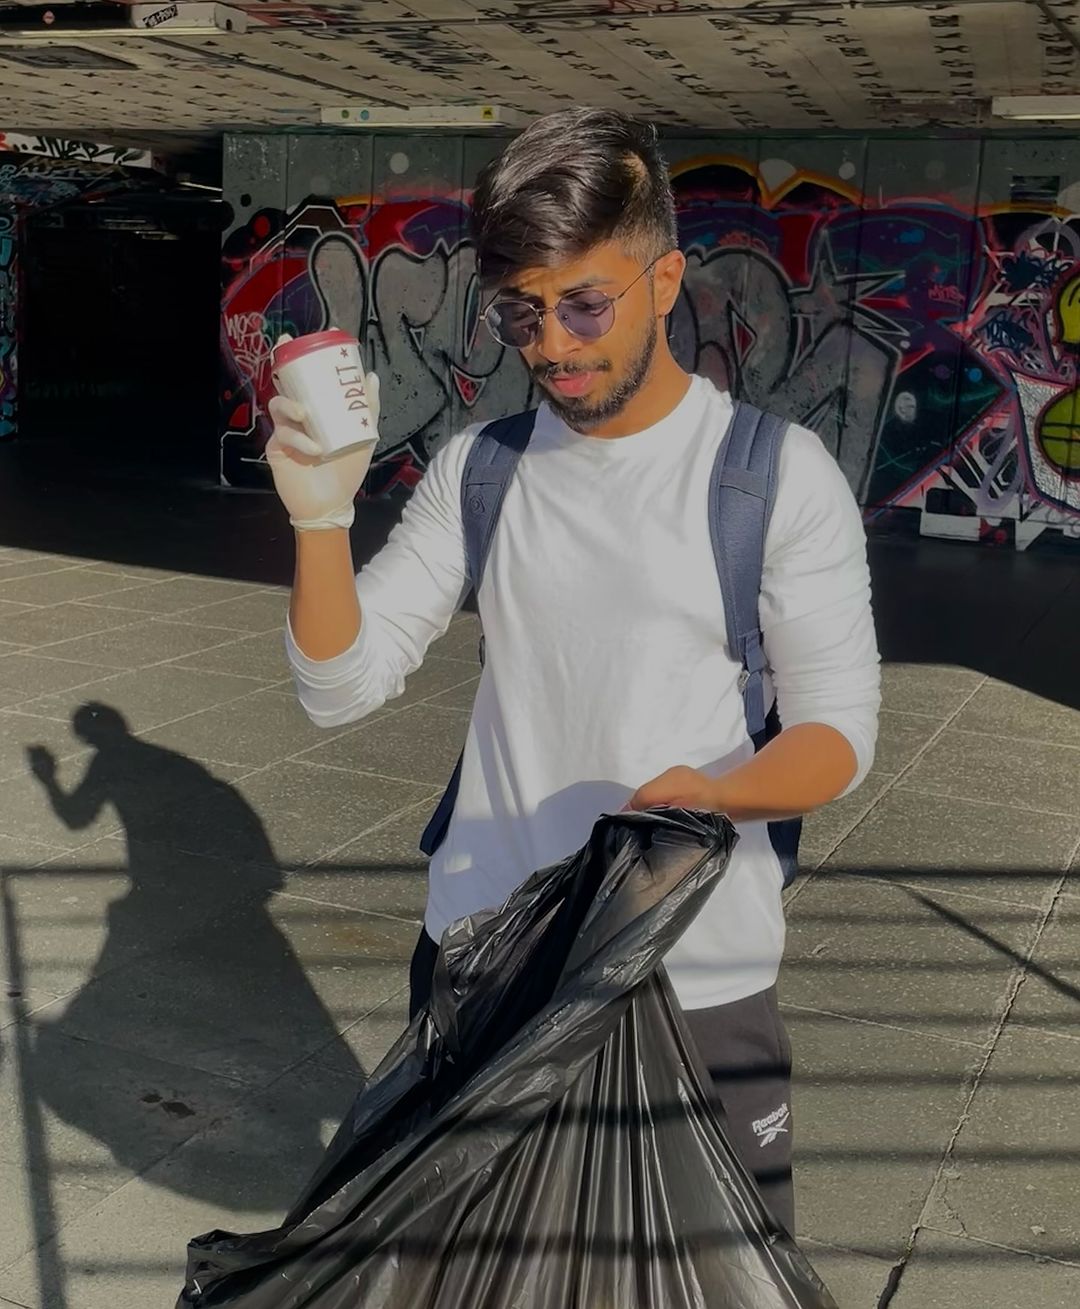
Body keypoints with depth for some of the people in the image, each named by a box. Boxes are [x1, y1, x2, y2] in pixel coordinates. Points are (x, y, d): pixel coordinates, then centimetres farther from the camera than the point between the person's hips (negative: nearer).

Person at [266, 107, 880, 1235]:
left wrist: (718, 793, -27)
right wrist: (321, 516, -18)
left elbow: (838, 729, -7)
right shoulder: (479, 469, 1)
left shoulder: (778, 474, -9)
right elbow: (341, 687, -1)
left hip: (698, 980, -3)